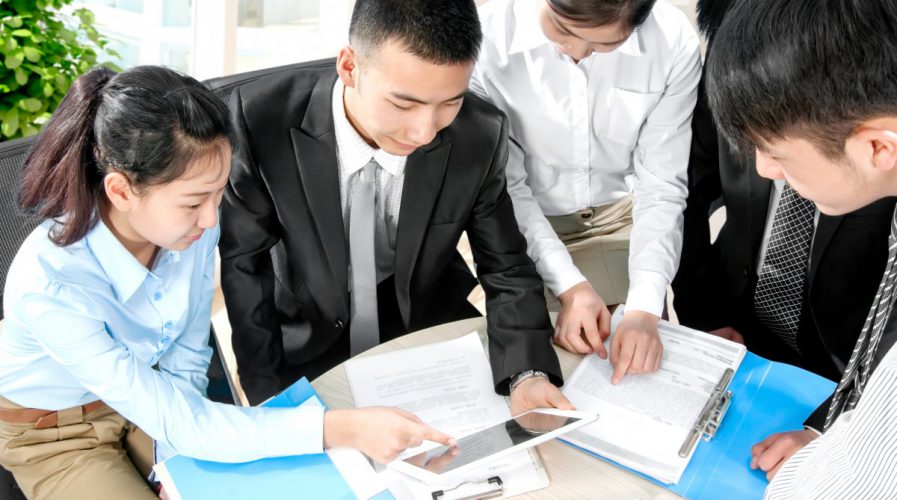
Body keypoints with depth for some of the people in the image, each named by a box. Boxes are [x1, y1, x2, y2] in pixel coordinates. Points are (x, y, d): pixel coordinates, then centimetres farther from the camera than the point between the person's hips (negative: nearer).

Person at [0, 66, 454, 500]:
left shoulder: (191, 225, -21)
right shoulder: (48, 285, -36)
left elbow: (186, 358, -6)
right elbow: (173, 420, -36)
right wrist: (339, 428, -41)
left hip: (148, 395, 4)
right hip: (55, 435, -4)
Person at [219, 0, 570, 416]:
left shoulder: (481, 136, -22)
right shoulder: (261, 118, -25)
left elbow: (506, 270, -10)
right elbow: (244, 263, -12)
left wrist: (527, 374, -27)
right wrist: (267, 397, -12)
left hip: (428, 327, 2)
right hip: (307, 344, -1)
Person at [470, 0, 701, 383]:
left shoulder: (674, 41, -21)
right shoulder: (488, 36, -26)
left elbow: (661, 185, -15)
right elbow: (505, 185, -17)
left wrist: (645, 307, -26)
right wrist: (569, 285, -25)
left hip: (622, 216, 1)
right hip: (526, 223, -1)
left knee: (644, 350, -3)